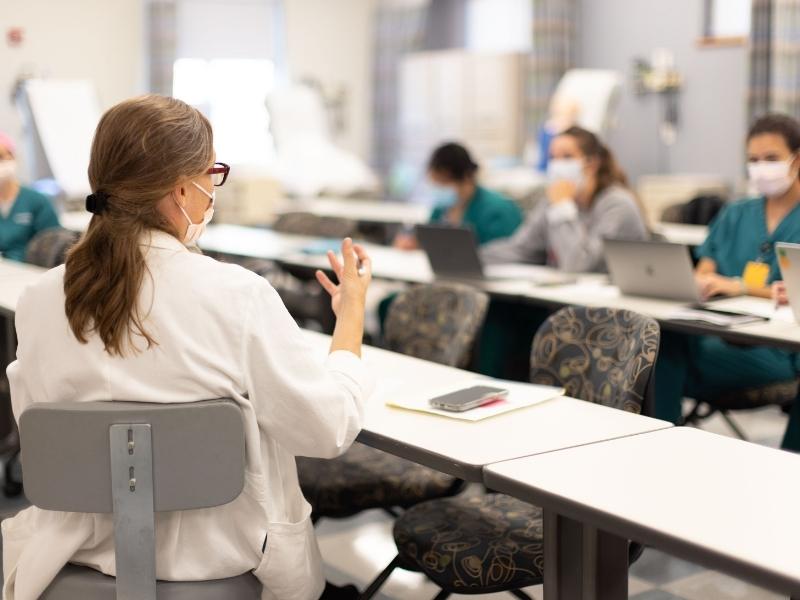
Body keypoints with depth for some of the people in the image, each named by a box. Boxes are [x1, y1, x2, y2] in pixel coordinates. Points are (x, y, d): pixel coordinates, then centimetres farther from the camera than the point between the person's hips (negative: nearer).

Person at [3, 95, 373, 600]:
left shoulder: (41, 301, -14)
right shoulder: (239, 297, -24)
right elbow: (330, 429, -15)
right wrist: (352, 311, -3)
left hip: (89, 550, 2)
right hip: (223, 553, -1)